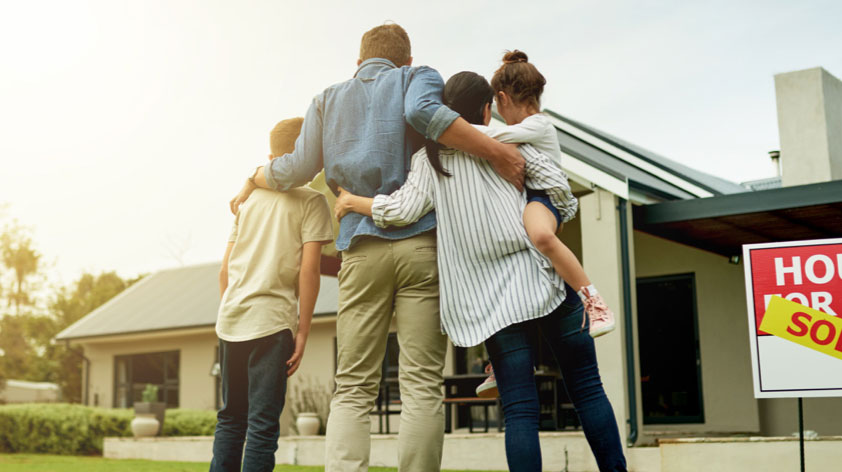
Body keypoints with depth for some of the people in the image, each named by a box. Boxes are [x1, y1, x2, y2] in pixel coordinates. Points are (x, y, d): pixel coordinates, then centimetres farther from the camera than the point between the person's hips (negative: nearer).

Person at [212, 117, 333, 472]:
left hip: (230, 321, 6)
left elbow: (225, 269, 14)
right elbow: (308, 268, -9)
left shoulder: (249, 199, 16)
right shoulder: (311, 201, 0)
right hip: (271, 320, -5)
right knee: (263, 423, -4)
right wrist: (302, 330, -6)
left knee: (230, 418, 15)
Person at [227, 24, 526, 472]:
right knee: (421, 385, -3)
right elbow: (423, 112, -12)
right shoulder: (417, 77, 12)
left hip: (362, 248, 2)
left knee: (352, 388, 2)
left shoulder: (328, 99, 21)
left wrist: (252, 180, 32)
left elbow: (298, 169, 12)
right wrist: (497, 151, -16)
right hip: (422, 239, -2)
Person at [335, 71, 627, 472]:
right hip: (543, 279, -1)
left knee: (519, 409, 1)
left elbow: (404, 209, -5)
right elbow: (556, 183, -1)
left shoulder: (428, 157, 8)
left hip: (492, 300, 1)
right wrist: (556, 221, 19)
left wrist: (352, 202, 12)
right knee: (587, 389, 8)